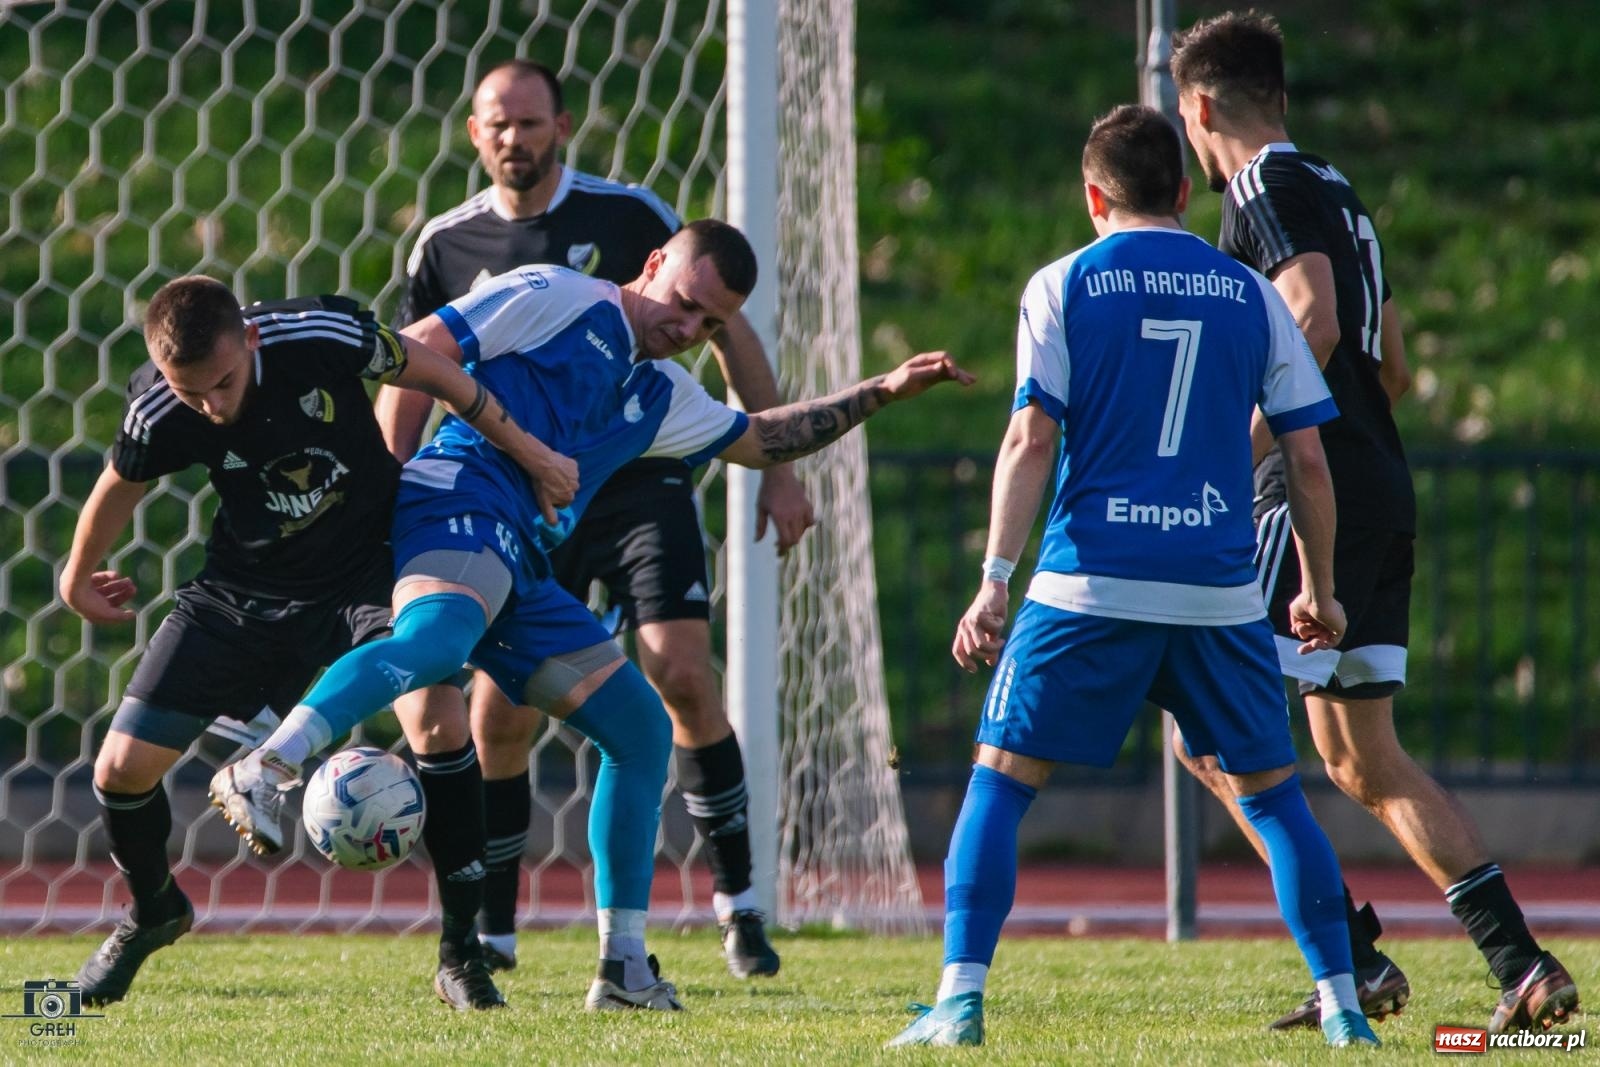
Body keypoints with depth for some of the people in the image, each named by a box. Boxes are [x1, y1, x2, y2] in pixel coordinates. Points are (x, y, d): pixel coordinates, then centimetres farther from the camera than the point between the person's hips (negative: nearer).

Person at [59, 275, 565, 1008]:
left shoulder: (319, 336, -27)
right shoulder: (156, 413, -22)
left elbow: (431, 372, -8)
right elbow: (120, 488, 1)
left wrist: (528, 452, 2)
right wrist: (77, 580, 18)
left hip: (365, 567, -2)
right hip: (242, 590, 2)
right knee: (121, 770, -2)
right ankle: (153, 913, 32)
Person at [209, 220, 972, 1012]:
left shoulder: (661, 394, 28)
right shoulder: (557, 300, 4)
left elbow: (760, 439, 42)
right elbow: (415, 353, -2)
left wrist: (883, 392, 38)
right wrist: (379, 479, -8)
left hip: (523, 571, 9)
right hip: (460, 503, -9)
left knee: (641, 730, 9)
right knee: (437, 638, -41)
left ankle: (623, 968, 12)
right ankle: (263, 770, -55)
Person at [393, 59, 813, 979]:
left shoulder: (630, 215, -4)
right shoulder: (449, 246, 2)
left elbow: (730, 332, 2)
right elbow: (411, 382, 10)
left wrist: (778, 469, -1)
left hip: (642, 481, -2)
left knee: (683, 671, -17)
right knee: (498, 716, -5)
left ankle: (739, 902, -5)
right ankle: (493, 936, 9)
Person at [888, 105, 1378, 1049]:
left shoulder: (1064, 287, 4)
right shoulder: (1251, 295, 10)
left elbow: (1031, 440, -4)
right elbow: (1307, 457, 10)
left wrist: (996, 582, -4)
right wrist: (1320, 590, 21)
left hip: (1091, 583, -2)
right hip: (1220, 588, 2)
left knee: (1001, 778, 5)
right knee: (1272, 792, 14)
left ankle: (960, 1000, -6)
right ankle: (1343, 1008, 10)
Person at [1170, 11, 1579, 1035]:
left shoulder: (1265, 186, -7)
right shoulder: (1341, 195, 21)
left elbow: (1313, 316, -22)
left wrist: (1240, 452, -23)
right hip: (1386, 496, 9)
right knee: (1366, 763, 12)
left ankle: (1356, 959, -13)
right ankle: (1524, 968, 3)